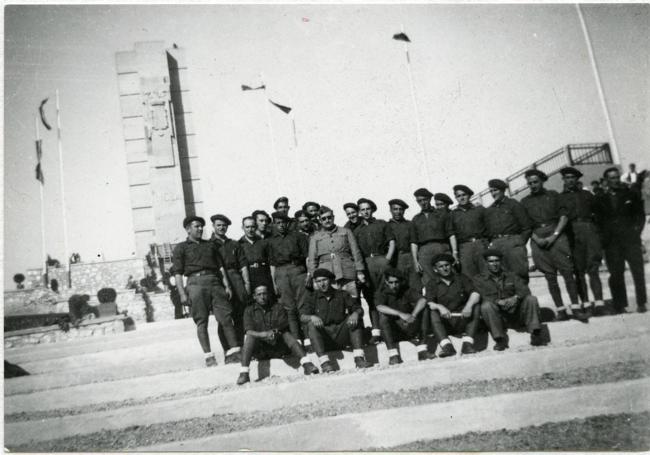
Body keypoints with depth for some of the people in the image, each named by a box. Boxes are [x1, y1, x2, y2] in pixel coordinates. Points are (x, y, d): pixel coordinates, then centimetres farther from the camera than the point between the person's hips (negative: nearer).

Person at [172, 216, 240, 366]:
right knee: (201, 321, -3)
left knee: (226, 317, -4)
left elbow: (220, 267, 20)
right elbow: (178, 273, 3)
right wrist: (182, 293, -8)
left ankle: (234, 352, -2)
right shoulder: (180, 248, 11)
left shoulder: (210, 245, 23)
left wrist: (227, 285, 9)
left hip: (214, 282, 3)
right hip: (196, 282, -3)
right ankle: (208, 356, 2)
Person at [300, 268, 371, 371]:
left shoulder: (342, 294, 11)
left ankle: (359, 358, -28)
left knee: (356, 319, -19)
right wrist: (312, 317, -30)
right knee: (311, 325, -27)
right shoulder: (312, 298, 8)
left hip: (341, 335, 1)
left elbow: (359, 309, 2)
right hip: (323, 338, -1)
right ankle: (324, 362, -35)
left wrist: (355, 314, -22)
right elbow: (303, 316, -7)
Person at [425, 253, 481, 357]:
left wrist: (469, 305, -28)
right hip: (445, 323, 0)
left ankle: (467, 343, -31)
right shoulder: (432, 284, 8)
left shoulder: (462, 278, 10)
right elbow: (429, 303, -8)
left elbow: (475, 294, -6)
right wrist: (440, 307, -31)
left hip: (463, 320, 1)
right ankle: (446, 346, -39)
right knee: (433, 313, -26)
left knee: (476, 307, -23)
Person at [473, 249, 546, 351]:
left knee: (531, 299, -18)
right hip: (497, 317, -2)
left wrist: (516, 298, -21)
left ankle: (536, 335, -18)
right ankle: (500, 339, -25)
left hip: (515, 314, 2)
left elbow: (524, 290, 1)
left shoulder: (511, 276, 17)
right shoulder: (479, 279, 9)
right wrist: (499, 302, -25)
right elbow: (484, 297, -7)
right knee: (486, 306, -32)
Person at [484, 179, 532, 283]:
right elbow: (487, 230, 20)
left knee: (519, 275, -9)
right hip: (495, 245, 4)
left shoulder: (513, 204, 11)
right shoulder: (488, 210, 23)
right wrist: (489, 244, 5)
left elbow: (526, 227, 4)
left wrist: (520, 241, -5)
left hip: (512, 242, -3)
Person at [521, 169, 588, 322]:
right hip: (538, 240, 1)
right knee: (550, 277, 1)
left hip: (557, 236, -1)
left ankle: (576, 308, -6)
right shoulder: (525, 201, 14)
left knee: (568, 272, -8)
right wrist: (536, 239, -7)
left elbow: (564, 216, 4)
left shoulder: (553, 195, 12)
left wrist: (554, 235, -8)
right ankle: (560, 310, 4)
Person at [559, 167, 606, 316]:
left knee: (593, 267, -10)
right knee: (579, 270, -1)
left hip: (590, 230, 1)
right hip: (572, 233, -1)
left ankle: (599, 303, -14)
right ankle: (586, 304, 3)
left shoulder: (586, 195, 20)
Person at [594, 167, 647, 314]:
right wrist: (604, 237, 0)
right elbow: (598, 220, 11)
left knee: (638, 271, -4)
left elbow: (640, 215, 11)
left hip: (631, 239, 0)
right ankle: (619, 306, 4)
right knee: (616, 274, -1)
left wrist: (636, 231, -1)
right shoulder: (600, 199, 12)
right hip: (611, 242, 0)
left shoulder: (631, 195, 12)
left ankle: (641, 303, 4)